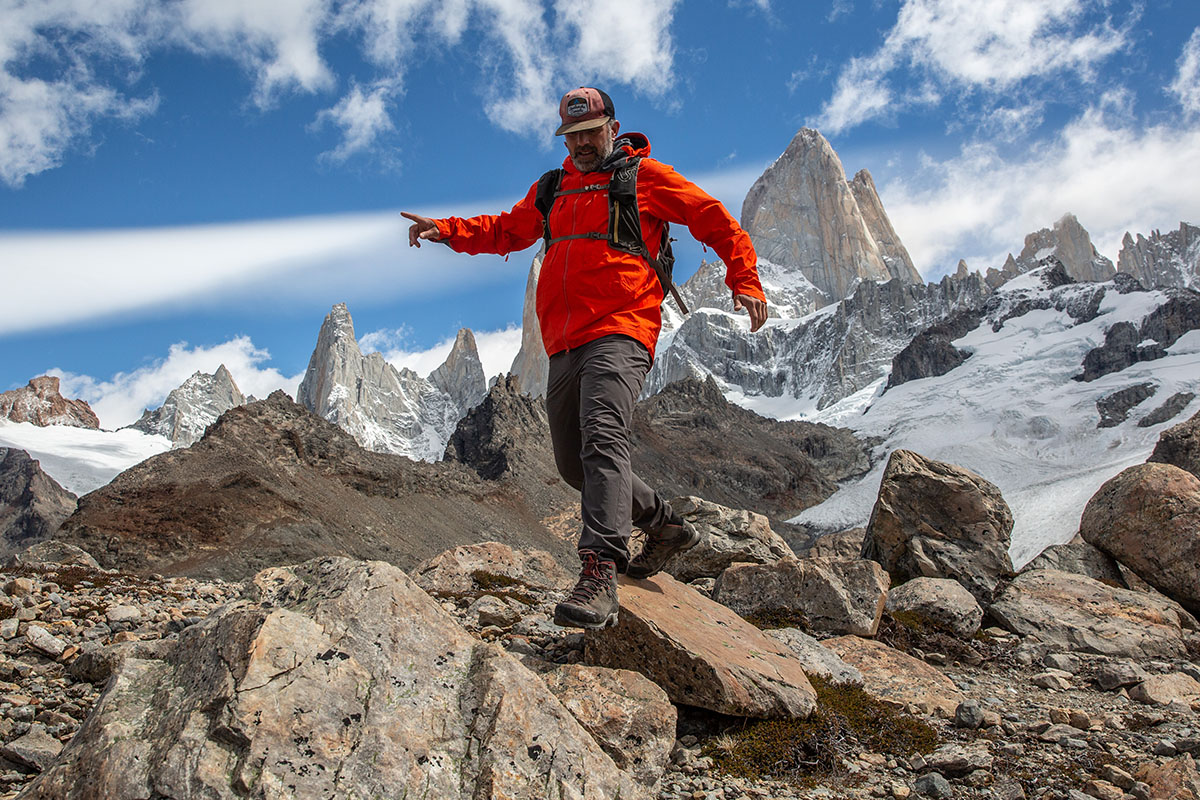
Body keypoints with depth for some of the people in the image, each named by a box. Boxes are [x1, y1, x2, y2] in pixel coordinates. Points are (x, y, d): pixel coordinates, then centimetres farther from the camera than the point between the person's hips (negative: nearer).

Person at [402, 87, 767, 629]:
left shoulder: (645, 176, 8)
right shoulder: (551, 190, 24)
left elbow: (716, 220, 8)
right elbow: (506, 230, 32)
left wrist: (744, 281, -4)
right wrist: (448, 231, 16)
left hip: (619, 332, -7)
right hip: (564, 345, 7)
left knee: (602, 438, -28)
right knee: (574, 464, 8)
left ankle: (600, 575, -35)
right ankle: (665, 525, 26)